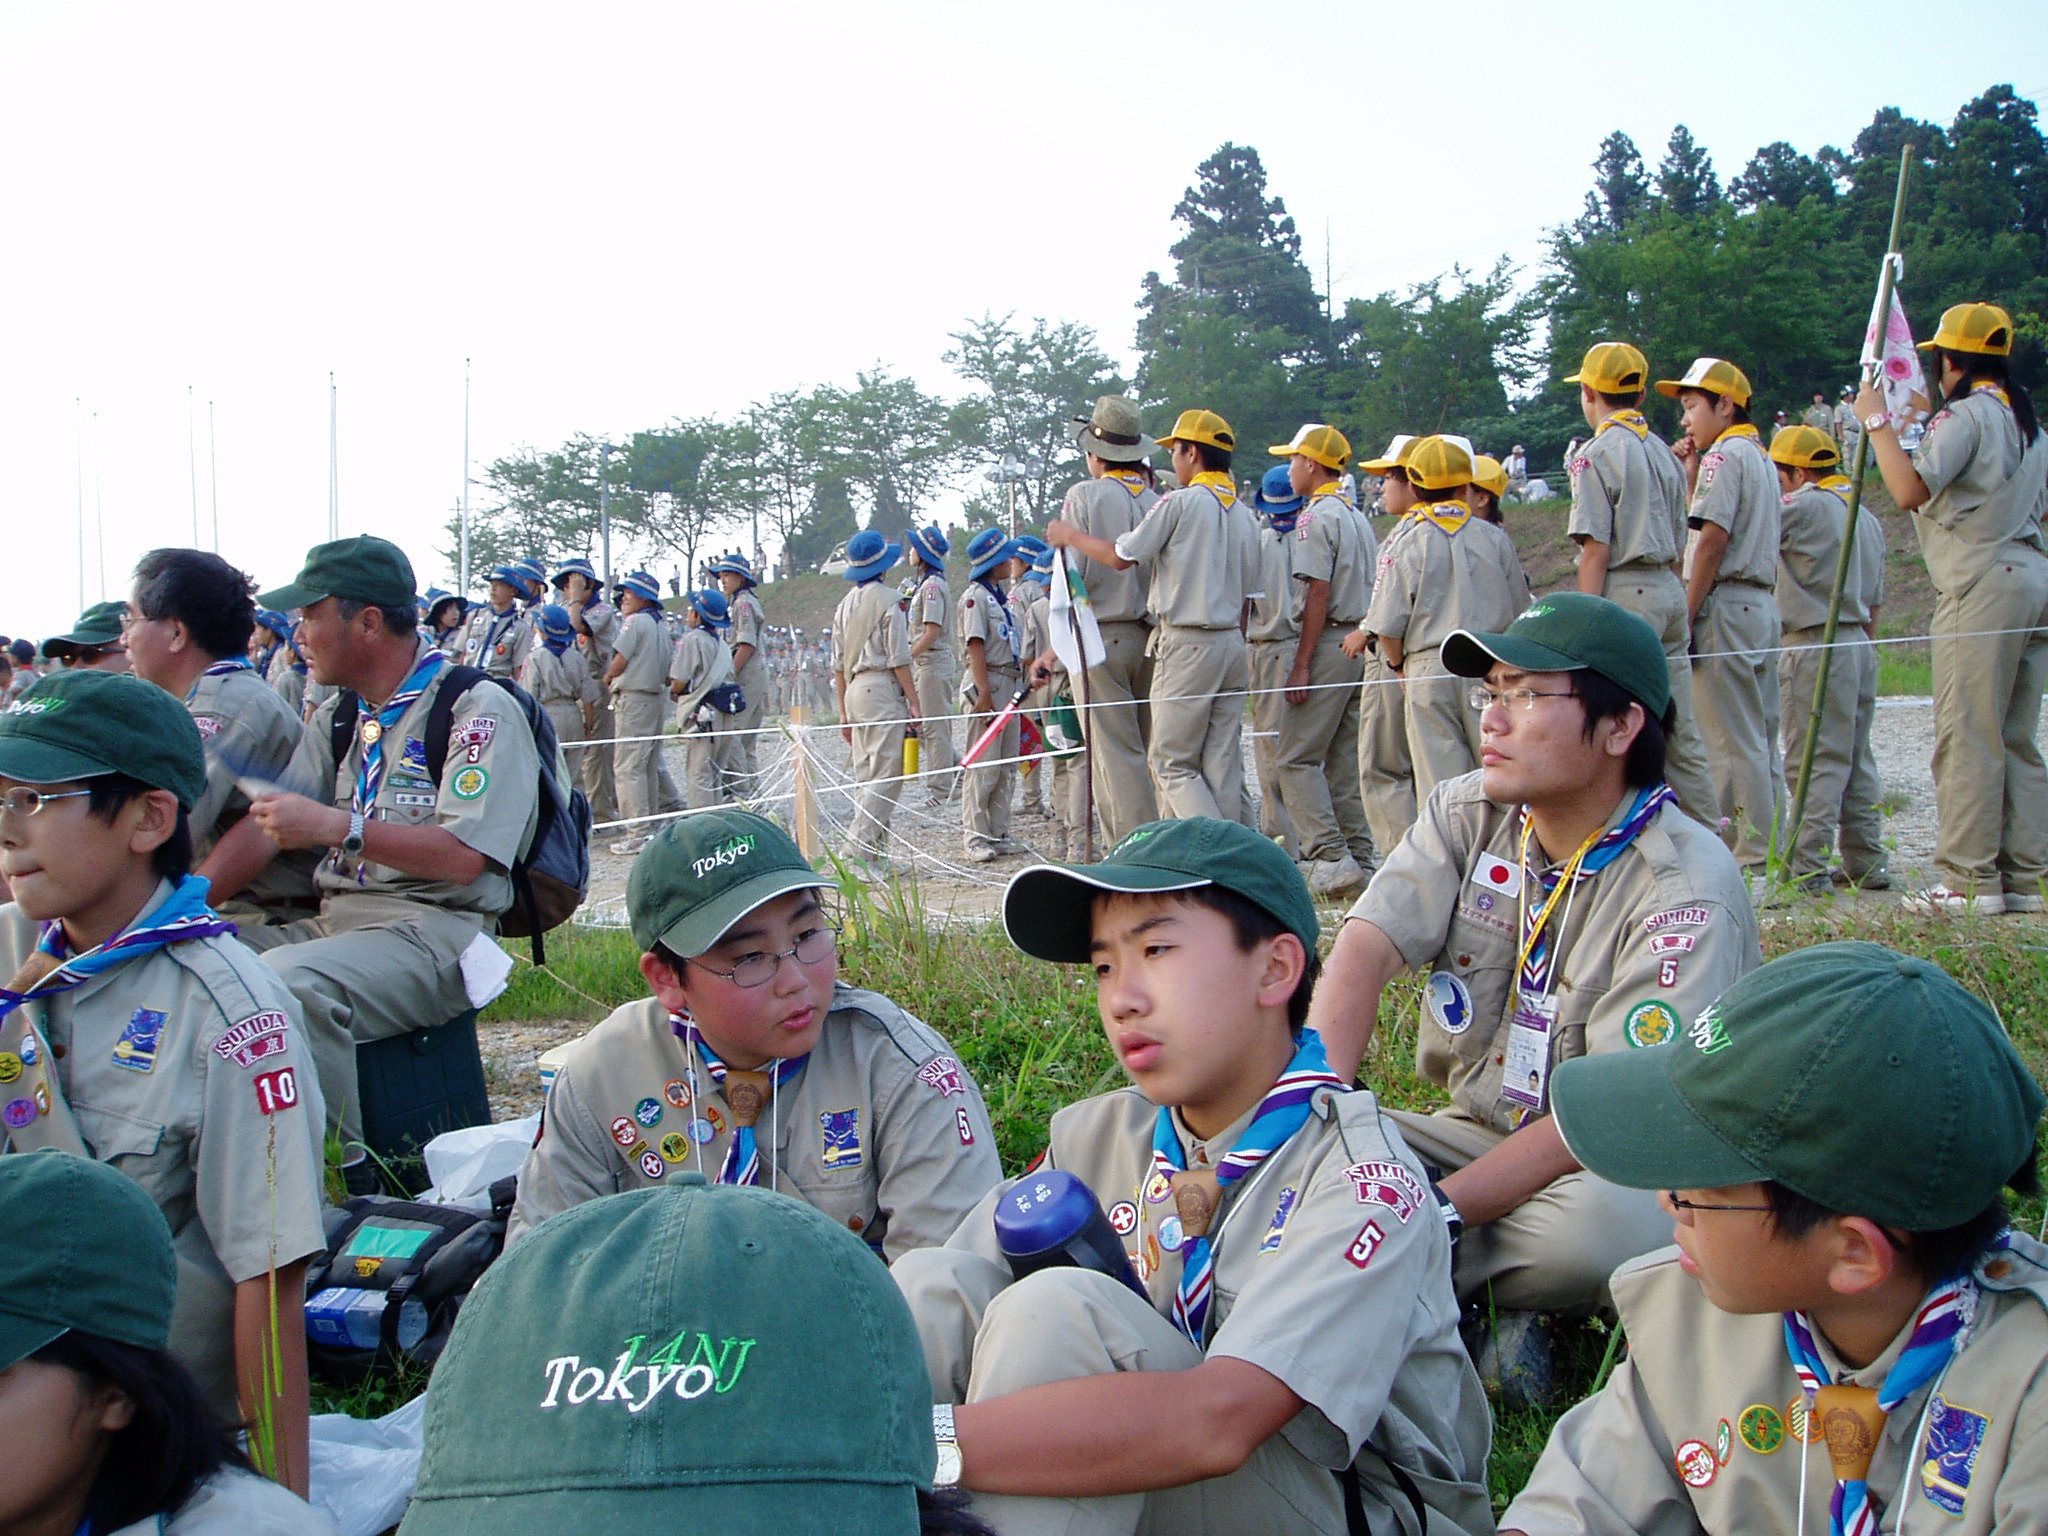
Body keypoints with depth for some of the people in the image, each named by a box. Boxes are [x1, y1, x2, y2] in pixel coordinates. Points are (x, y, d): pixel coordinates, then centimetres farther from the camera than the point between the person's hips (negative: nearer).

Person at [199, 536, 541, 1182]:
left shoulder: (478, 711, -7)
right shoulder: (338, 716, 20)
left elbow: (464, 856, -18)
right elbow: (266, 824, 13)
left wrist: (338, 826, -22)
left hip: (434, 929, -8)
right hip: (333, 921, 8)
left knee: (290, 981, -34)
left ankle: (349, 1169, -23)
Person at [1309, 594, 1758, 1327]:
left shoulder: (1687, 890, -19)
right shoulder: (1468, 813, 1)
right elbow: (1365, 947, -12)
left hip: (1621, 1166, -4)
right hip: (1476, 1129, 5)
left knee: (1600, 1225, -40)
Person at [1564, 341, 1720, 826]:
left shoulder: (1597, 453, -7)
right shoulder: (1663, 450, 15)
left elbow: (1596, 551, -13)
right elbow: (1676, 545, 18)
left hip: (1625, 592, -8)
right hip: (1670, 590, 8)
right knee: (1681, 735, 10)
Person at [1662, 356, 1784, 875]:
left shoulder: (1724, 454, -8)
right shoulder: (1761, 458, 21)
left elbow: (1712, 540, -17)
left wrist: (1686, 616, -18)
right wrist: (1693, 477, 15)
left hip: (1725, 605, -10)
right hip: (1763, 605, 10)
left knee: (1731, 742, -8)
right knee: (1760, 741, 11)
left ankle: (1751, 861, -8)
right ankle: (1770, 855, 14)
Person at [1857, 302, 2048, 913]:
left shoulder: (1965, 416, -8)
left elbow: (1910, 491, -20)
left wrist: (1878, 423, -10)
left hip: (1983, 585, -9)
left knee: (1968, 737, -7)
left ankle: (1968, 879, -7)